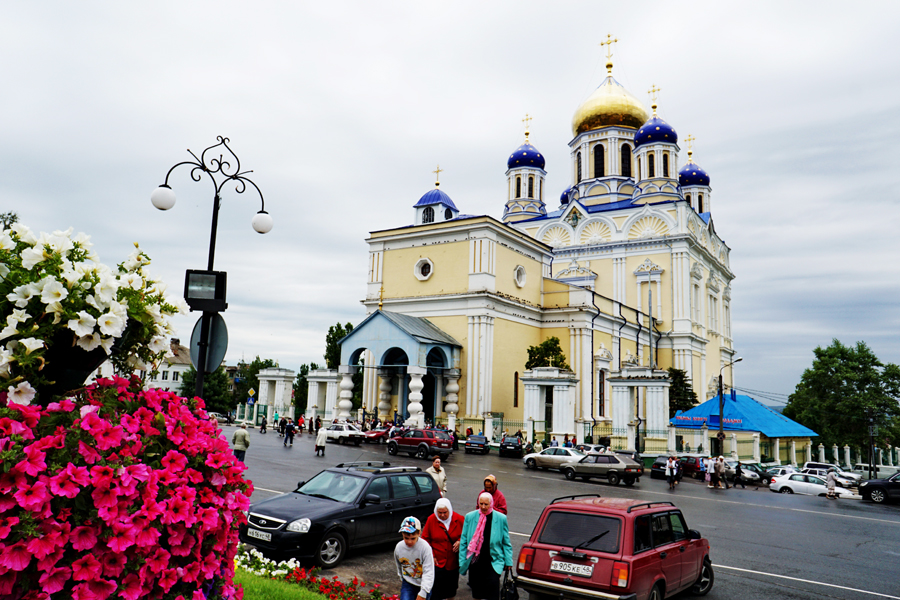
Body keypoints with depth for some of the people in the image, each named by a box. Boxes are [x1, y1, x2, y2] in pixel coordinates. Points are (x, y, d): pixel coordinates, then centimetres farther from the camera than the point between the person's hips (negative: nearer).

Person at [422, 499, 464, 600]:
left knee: (451, 589, 17)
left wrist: (460, 541, -14)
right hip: (437, 562, -2)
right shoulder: (431, 520, -8)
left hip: (454, 562, 2)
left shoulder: (459, 519, -7)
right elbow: (425, 539, 0)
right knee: (435, 592, -4)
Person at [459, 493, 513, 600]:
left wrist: (508, 561, 4)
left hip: (493, 562, -2)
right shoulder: (470, 517, 3)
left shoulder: (501, 518, -1)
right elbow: (463, 541, 6)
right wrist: (462, 562, 3)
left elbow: (506, 542, 7)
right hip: (474, 562, 2)